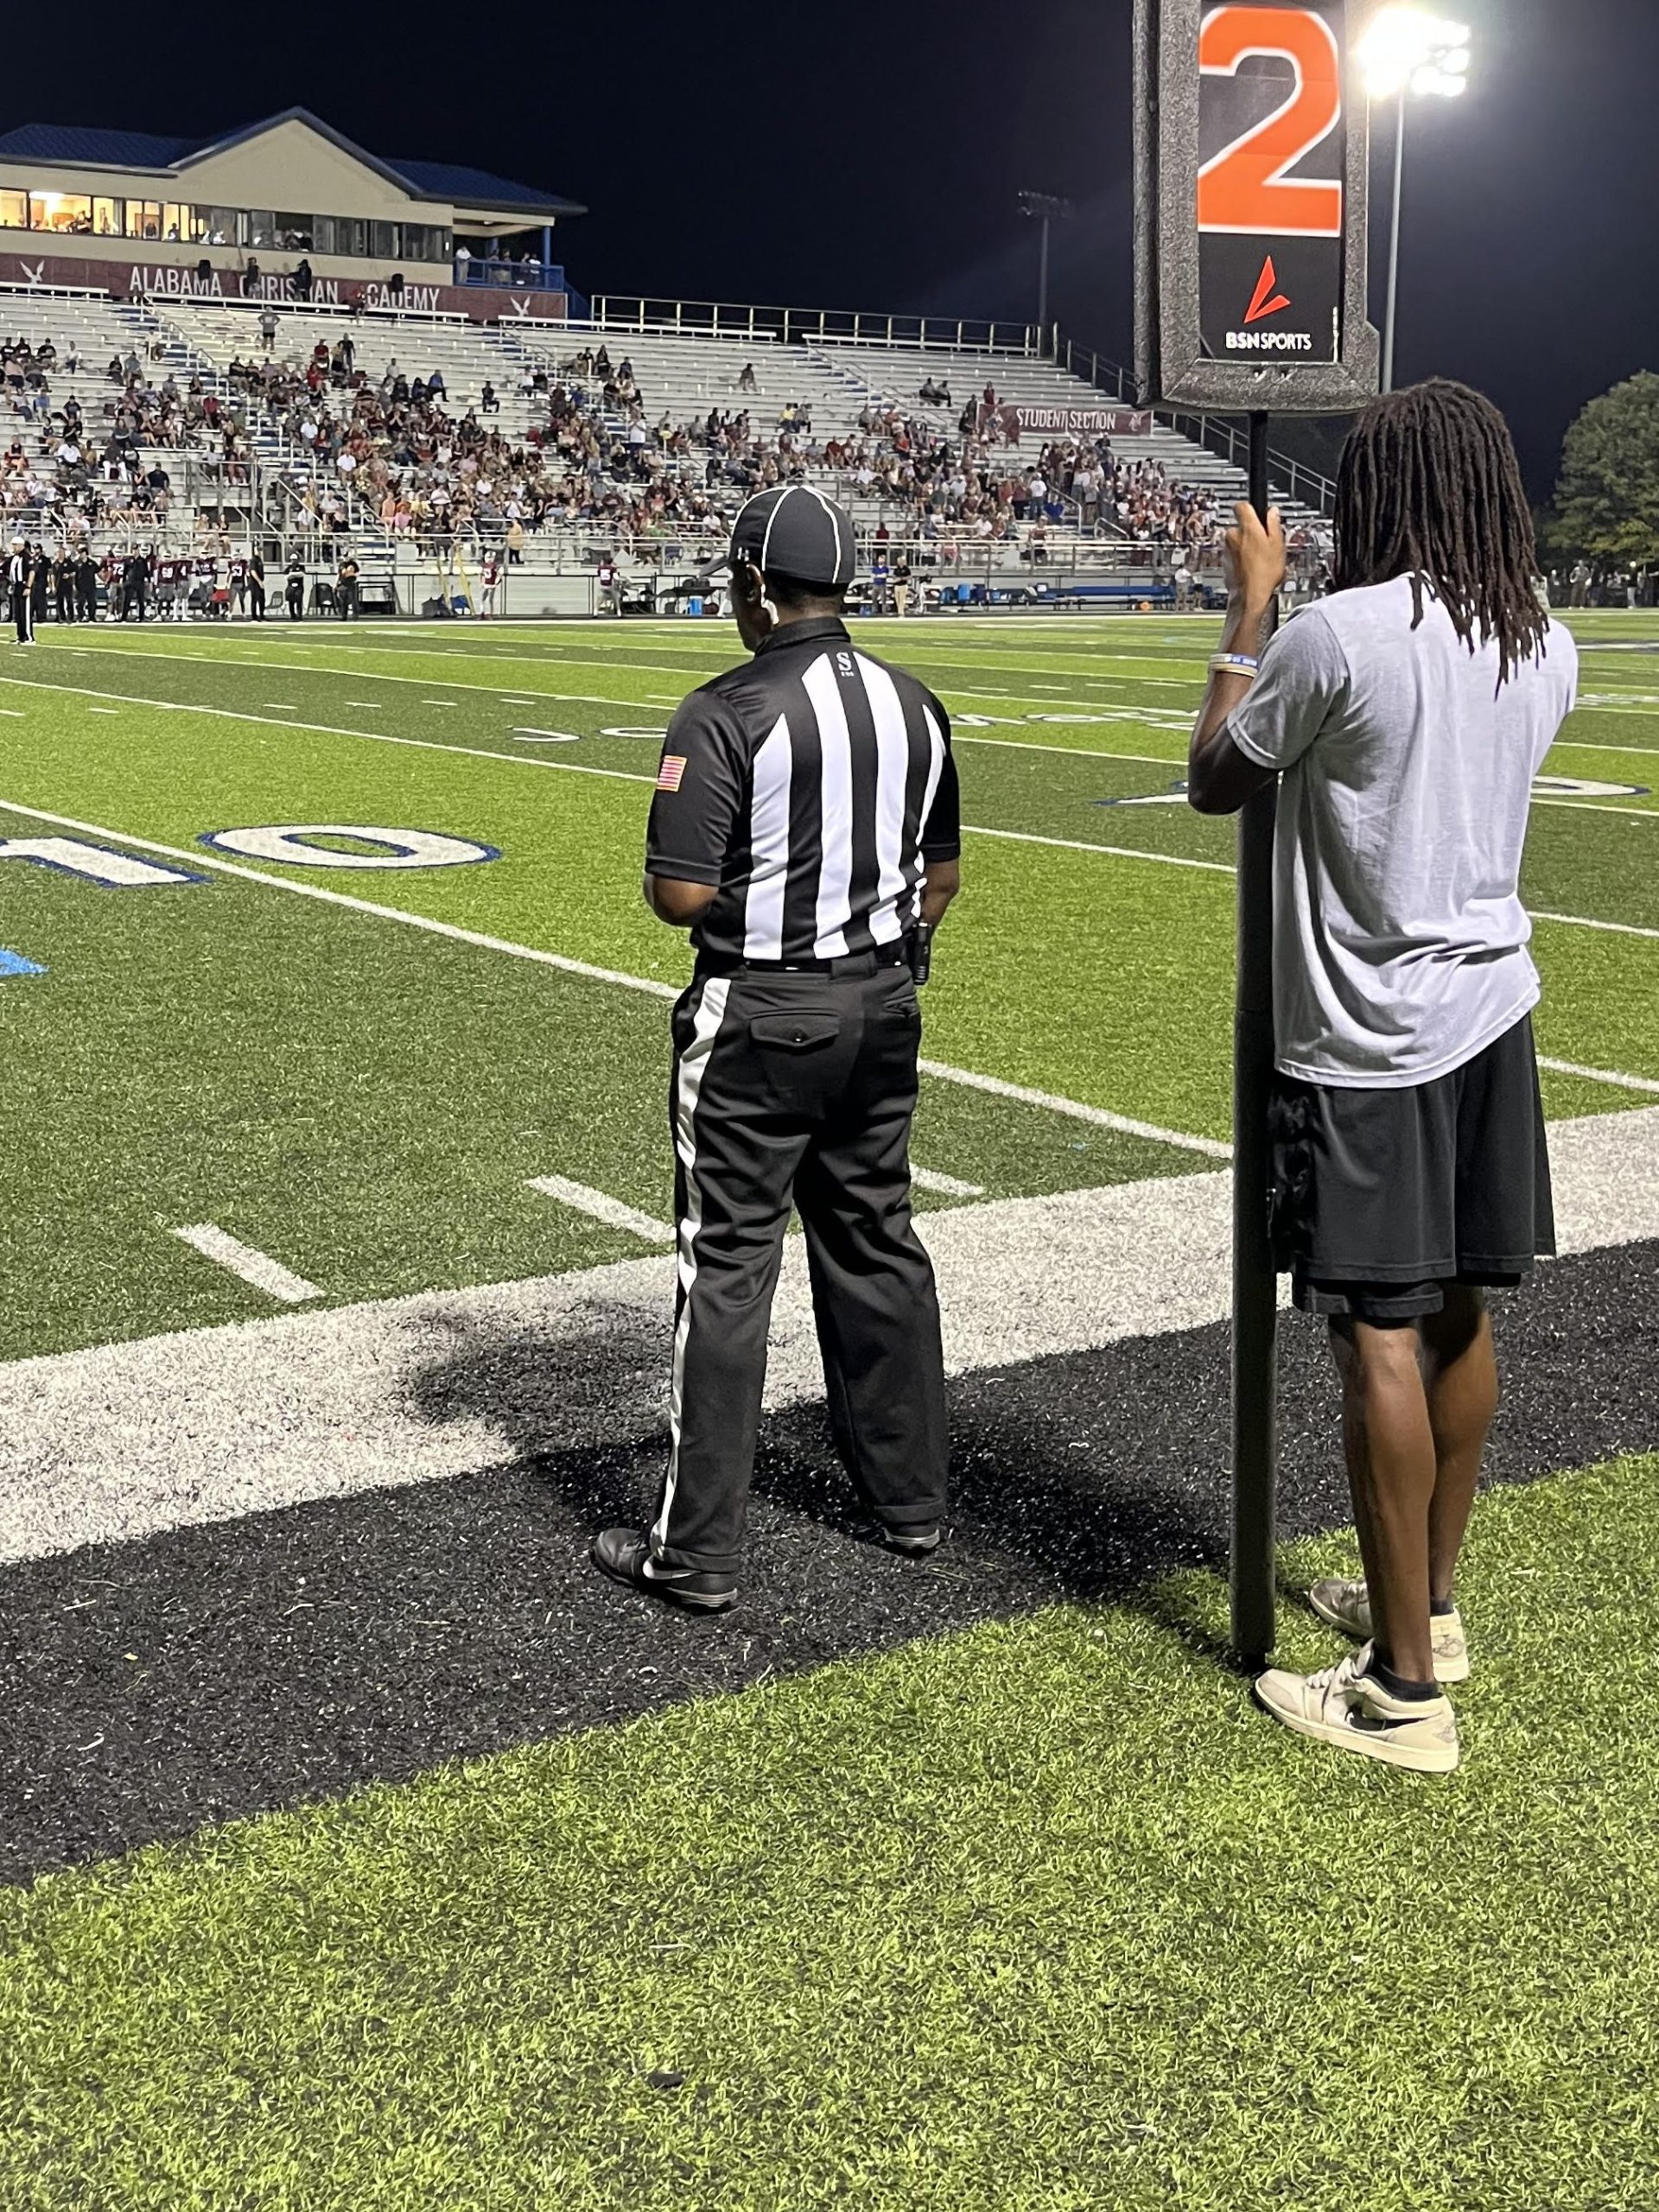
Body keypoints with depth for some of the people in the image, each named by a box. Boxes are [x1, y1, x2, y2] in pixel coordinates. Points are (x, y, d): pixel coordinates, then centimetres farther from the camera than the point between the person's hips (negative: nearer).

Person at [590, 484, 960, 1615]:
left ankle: (697, 1550, 8)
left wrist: (740, 886, 2)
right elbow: (941, 874, 11)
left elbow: (678, 894, -20)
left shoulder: (728, 715, -17)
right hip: (884, 1011, 6)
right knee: (878, 1247, 17)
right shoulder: (914, 706, 4)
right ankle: (912, 1499, 29)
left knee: (727, 1269, 1)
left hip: (759, 1022, -6)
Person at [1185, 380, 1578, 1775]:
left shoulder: (1338, 633, -16)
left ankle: (1405, 1689, 3)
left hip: (1372, 1039, -7)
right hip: (1491, 1010, 7)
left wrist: (1249, 607, 7)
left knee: (1381, 1339, -3)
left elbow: (1214, 783, -2)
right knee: (1460, 1315, 16)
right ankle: (1432, 1604, 32)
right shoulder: (1547, 649, 4)